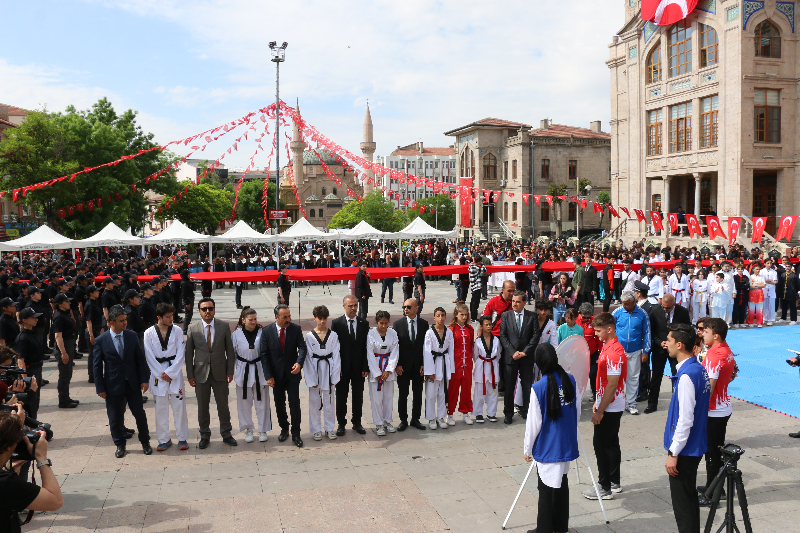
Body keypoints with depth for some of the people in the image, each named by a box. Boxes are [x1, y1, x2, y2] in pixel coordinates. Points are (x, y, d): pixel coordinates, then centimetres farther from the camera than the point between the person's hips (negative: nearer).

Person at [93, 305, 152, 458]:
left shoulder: (132, 336, -1)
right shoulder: (100, 341, -8)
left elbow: (140, 359, 3)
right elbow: (97, 366, -3)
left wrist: (144, 379, -3)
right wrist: (100, 388, -5)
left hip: (133, 384, 2)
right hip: (113, 386, -2)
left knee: (140, 414, 9)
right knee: (115, 418, 10)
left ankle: (145, 442, 27)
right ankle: (120, 445, 29)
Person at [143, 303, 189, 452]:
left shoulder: (177, 331, -2)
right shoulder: (149, 333, -3)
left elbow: (180, 354, -4)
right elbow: (149, 356, -3)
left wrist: (170, 373, -10)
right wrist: (161, 374, -8)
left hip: (174, 373, 0)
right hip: (158, 374, 0)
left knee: (179, 406, 2)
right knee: (160, 408, 6)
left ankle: (182, 438, 13)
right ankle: (164, 439, 18)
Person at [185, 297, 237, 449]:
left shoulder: (224, 326, -1)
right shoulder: (192, 328, -1)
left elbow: (230, 350, 3)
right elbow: (189, 353, 2)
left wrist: (230, 371, -1)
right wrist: (190, 374, 0)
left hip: (220, 373, 0)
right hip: (201, 373, 0)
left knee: (223, 405, 8)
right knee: (202, 407, 9)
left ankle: (226, 434, 23)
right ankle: (204, 436, 24)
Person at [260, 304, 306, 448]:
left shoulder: (296, 329, -5)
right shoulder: (267, 331, -6)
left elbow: (302, 348, -8)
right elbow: (264, 354, -4)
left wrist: (299, 363, -29)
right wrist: (268, 375, -9)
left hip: (292, 373, -1)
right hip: (276, 375, 1)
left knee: (295, 404, -3)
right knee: (279, 404, 13)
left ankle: (296, 435, 8)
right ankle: (284, 429, 32)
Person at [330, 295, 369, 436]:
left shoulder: (364, 324, 2)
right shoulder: (336, 323, -4)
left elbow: (366, 347, 2)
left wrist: (366, 367, -4)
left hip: (359, 367, 2)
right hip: (342, 367, -2)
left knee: (358, 396, 11)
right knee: (341, 397, 7)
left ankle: (357, 422, 26)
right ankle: (341, 424, 20)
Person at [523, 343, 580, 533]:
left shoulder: (538, 387, -18)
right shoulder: (570, 380, -3)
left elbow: (533, 422, -12)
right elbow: (577, 412, 8)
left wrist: (527, 448, -1)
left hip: (547, 447, -5)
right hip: (567, 444, 5)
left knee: (547, 488, 5)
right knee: (562, 483, 17)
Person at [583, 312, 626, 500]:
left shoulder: (614, 352, -22)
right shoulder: (607, 347, 9)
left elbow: (612, 385, -24)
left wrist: (600, 411, -21)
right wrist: (598, 402, 19)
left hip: (610, 408, -10)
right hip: (609, 405, 10)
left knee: (602, 445, -3)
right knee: (611, 444, 16)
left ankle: (604, 488, 6)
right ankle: (614, 483, 27)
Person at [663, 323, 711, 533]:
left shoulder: (686, 376, -24)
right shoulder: (699, 369, 5)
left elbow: (685, 420, -24)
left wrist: (673, 453, -17)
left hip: (684, 449, -9)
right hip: (694, 446, 9)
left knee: (682, 502, 1)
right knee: (689, 498, 20)